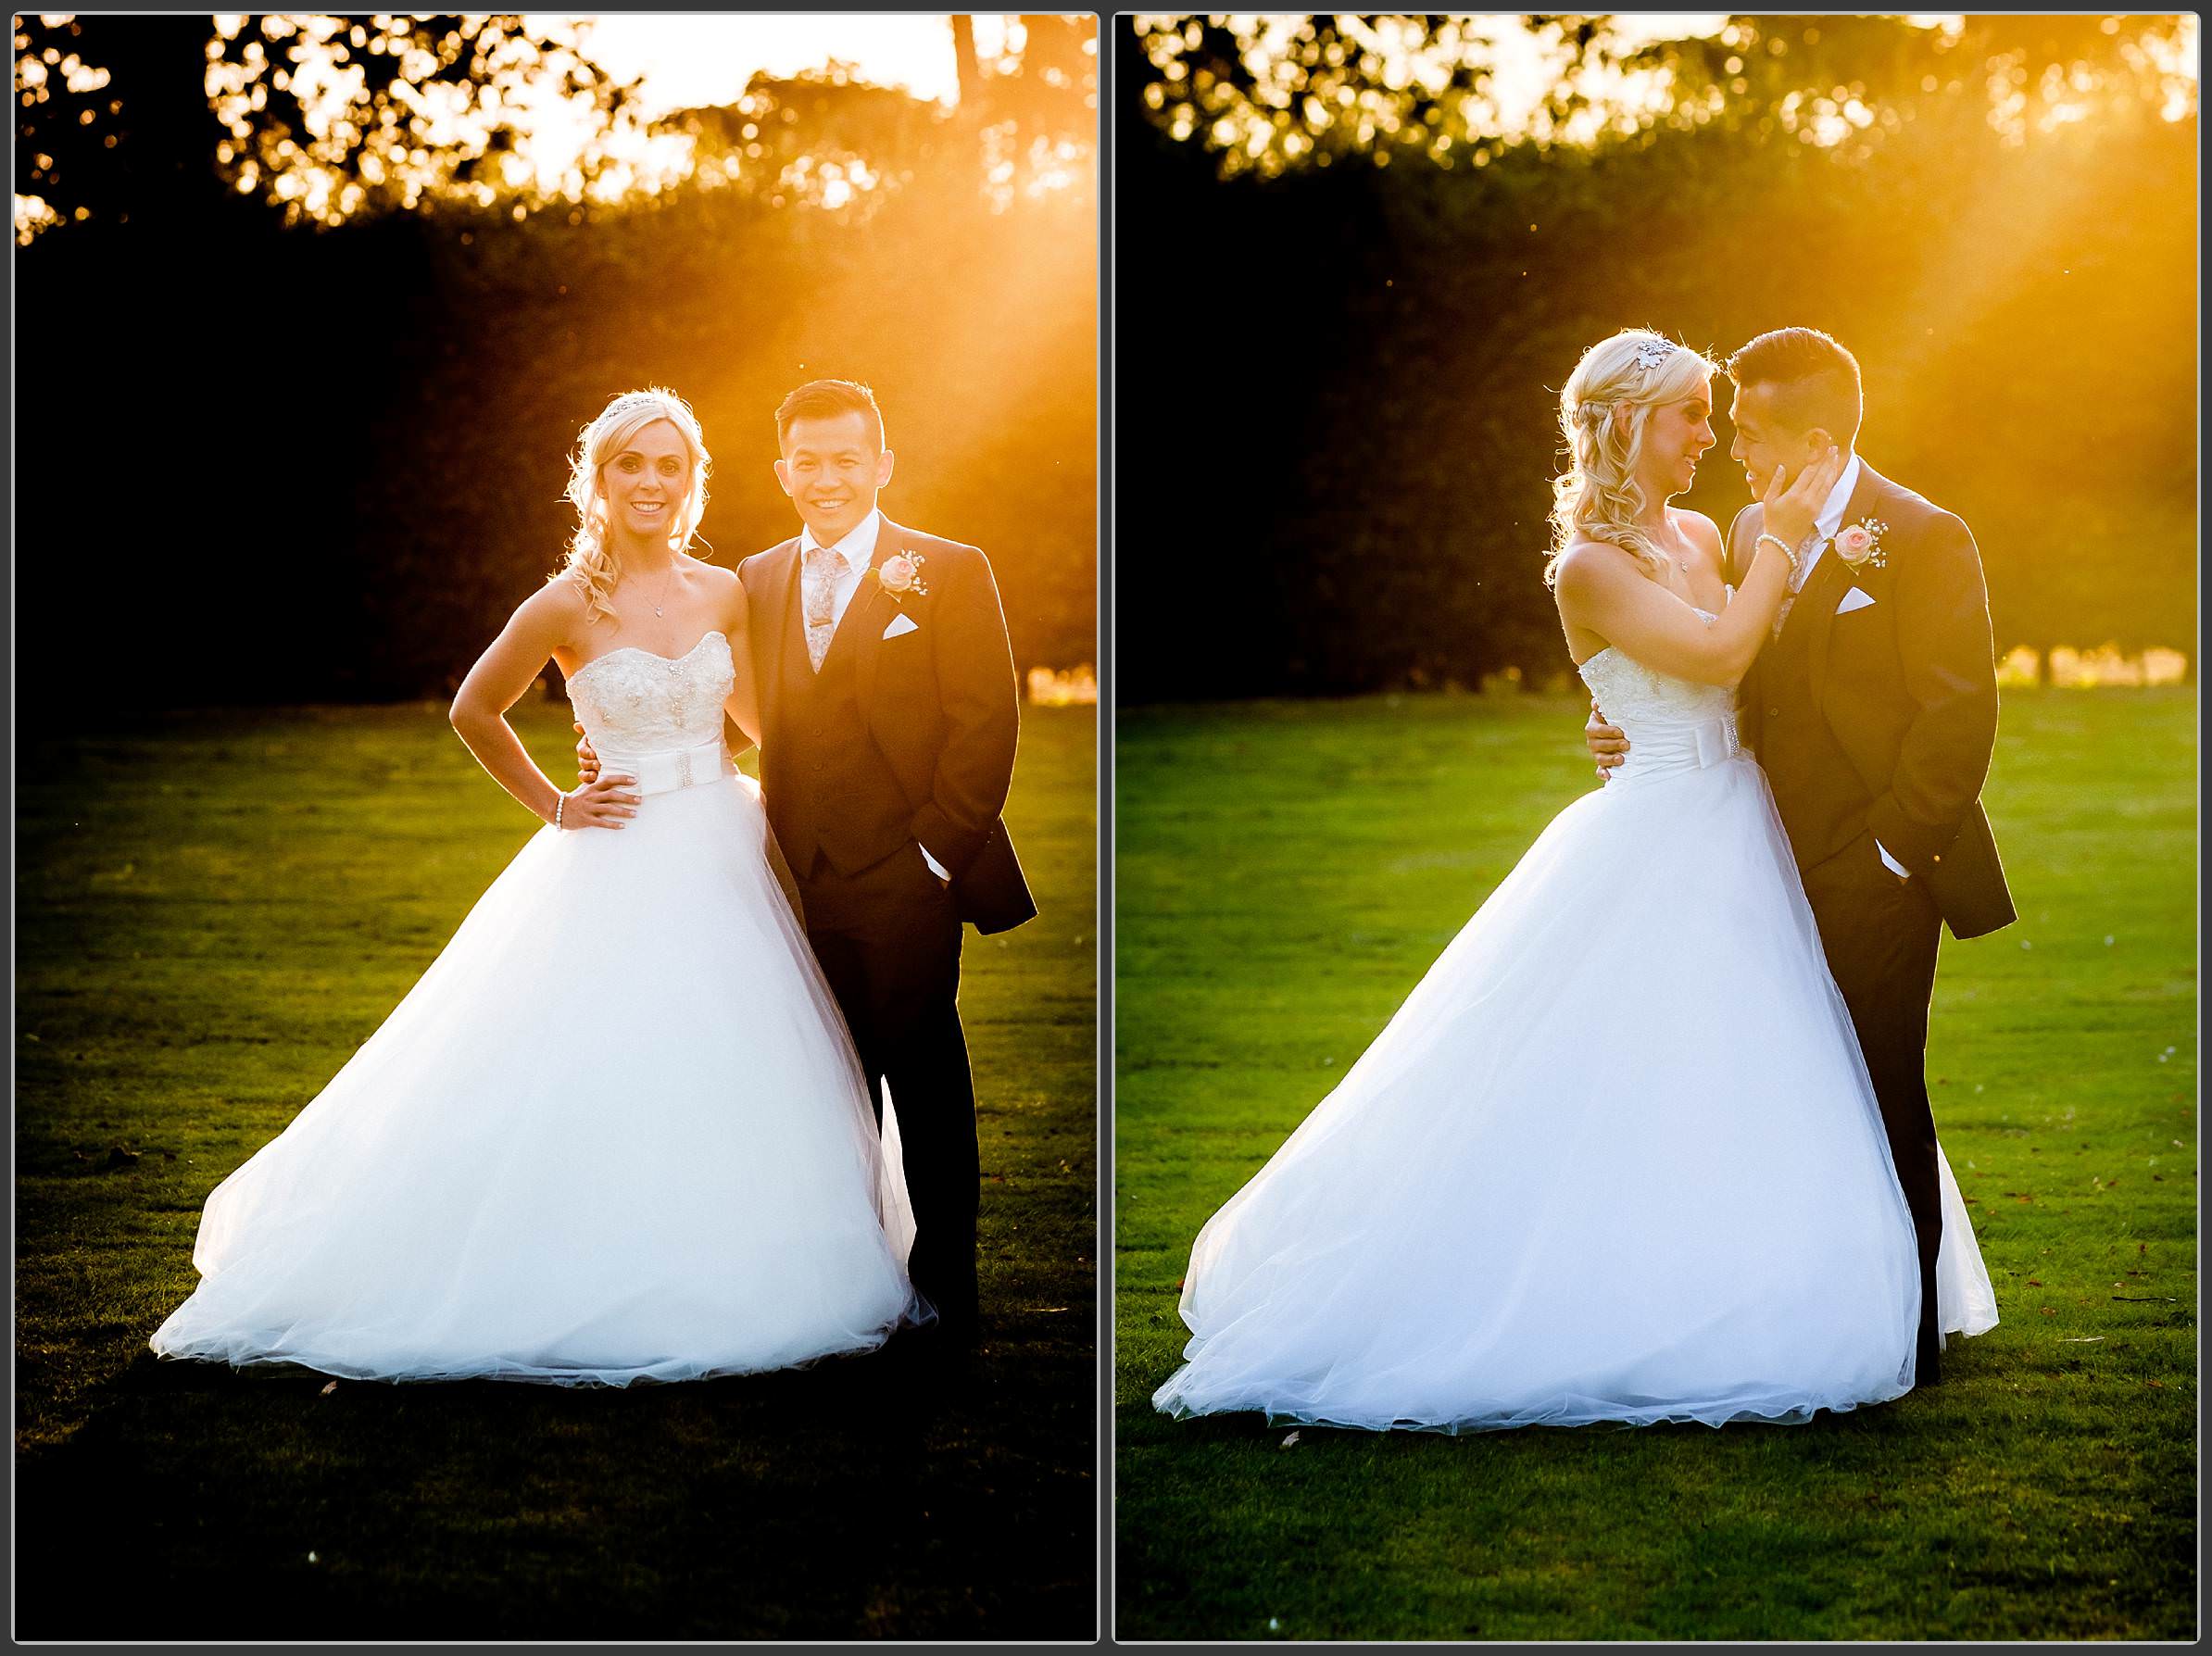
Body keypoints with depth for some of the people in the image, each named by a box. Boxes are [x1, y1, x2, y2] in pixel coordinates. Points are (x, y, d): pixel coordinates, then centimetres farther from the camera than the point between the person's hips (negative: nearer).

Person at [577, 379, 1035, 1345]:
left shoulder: (949, 574, 0)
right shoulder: (755, 582, 13)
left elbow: (987, 722, -5)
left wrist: (938, 850, -11)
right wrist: (619, 752, -5)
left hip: (908, 880, -4)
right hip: (804, 886, 4)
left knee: (927, 1086, 3)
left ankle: (947, 1285, 13)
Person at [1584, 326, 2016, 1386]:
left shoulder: (1923, 539, -10)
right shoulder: (1750, 534, 12)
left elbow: (1960, 714, -13)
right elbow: (1724, 686, 18)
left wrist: (1896, 850, -15)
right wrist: (1633, 731, 1)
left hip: (1876, 877, -6)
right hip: (1783, 875, 6)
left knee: (1878, 1097, -1)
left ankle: (1907, 1339, 9)